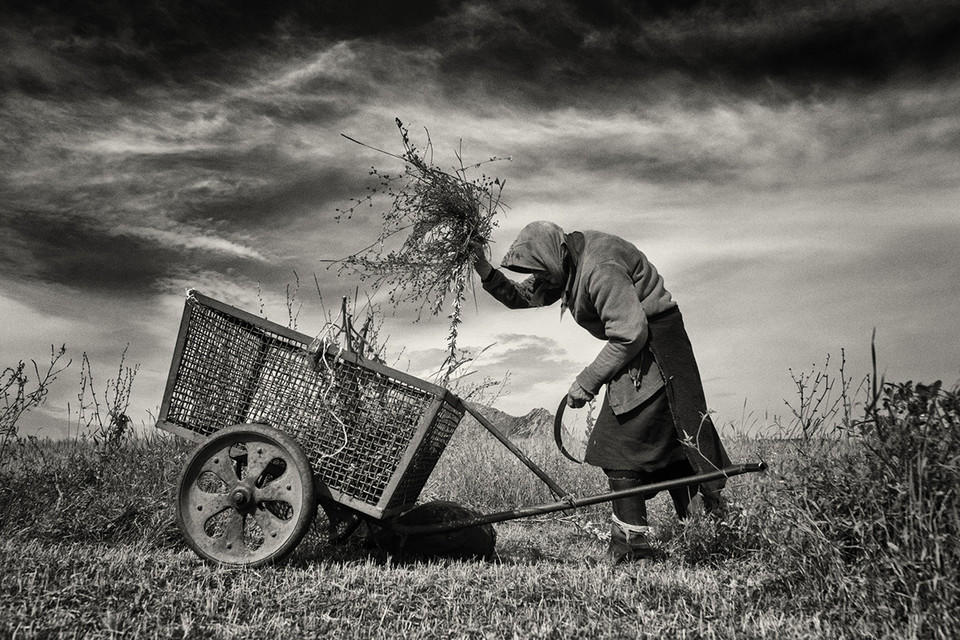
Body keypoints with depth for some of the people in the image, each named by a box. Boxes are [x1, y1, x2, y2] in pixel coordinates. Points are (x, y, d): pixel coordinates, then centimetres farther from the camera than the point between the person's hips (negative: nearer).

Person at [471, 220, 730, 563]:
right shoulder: (566, 266, 6)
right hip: (636, 346, 10)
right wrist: (487, 274, -4)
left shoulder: (600, 267, -24)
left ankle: (632, 540, -6)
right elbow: (522, 296, 13)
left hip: (652, 346, -10)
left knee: (620, 444, -11)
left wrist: (588, 380, -20)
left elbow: (630, 334, -27)